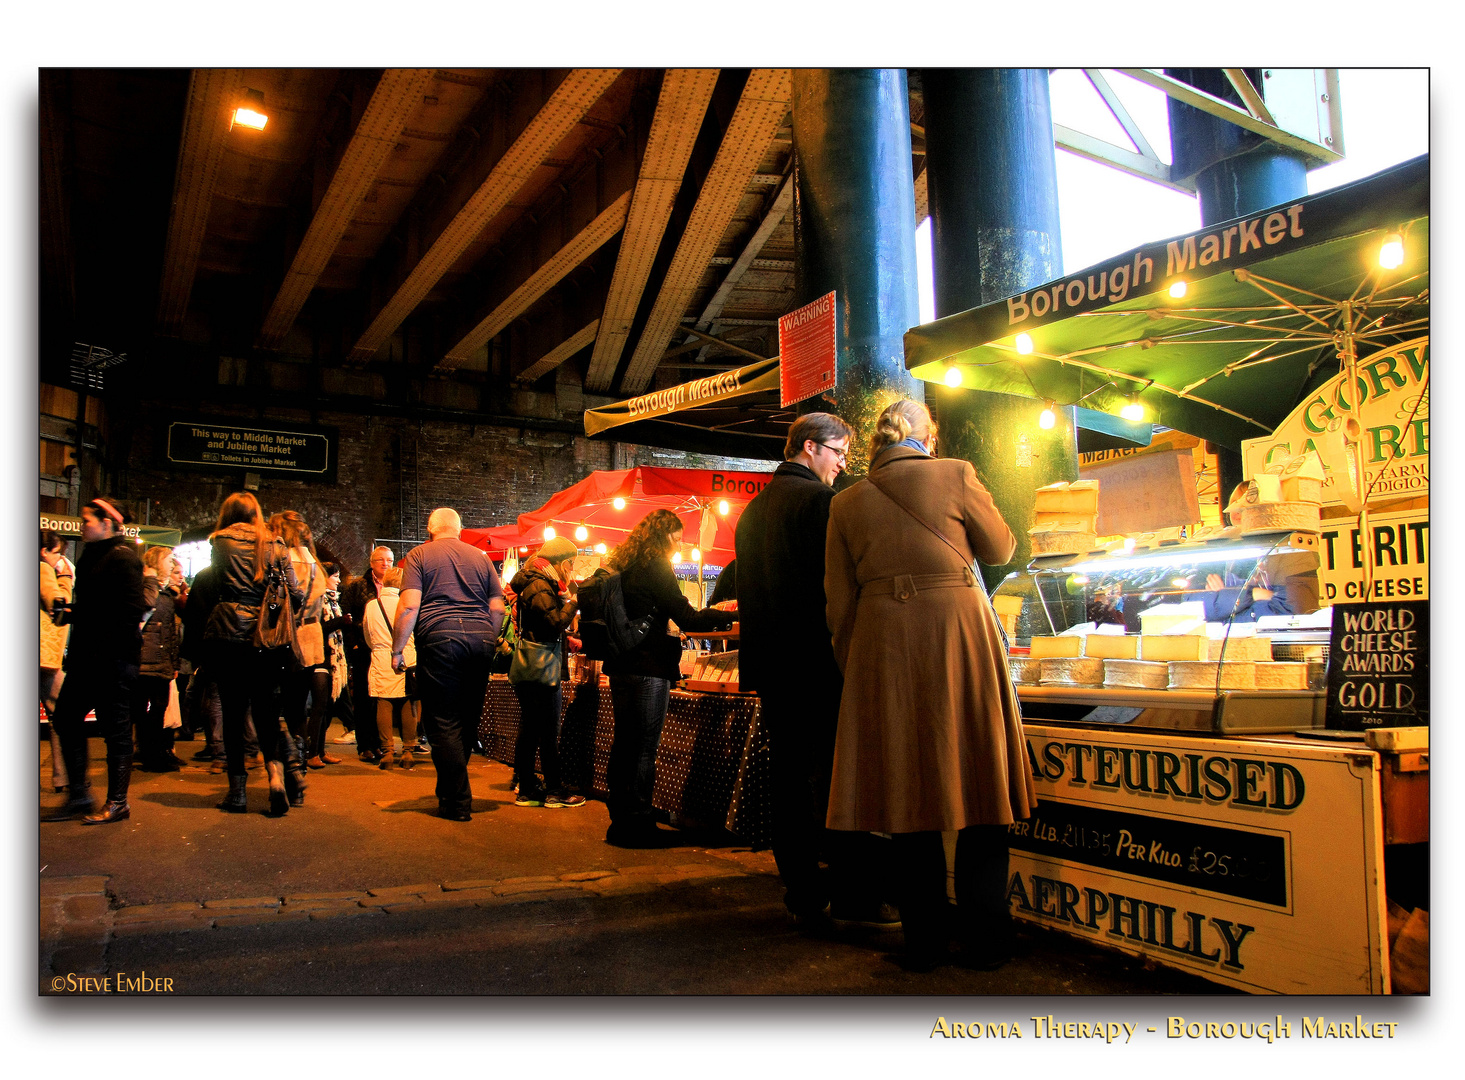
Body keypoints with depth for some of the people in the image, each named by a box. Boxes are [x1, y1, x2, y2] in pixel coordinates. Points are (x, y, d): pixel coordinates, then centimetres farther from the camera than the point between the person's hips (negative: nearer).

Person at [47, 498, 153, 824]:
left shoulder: (122, 558, -13)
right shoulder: (92, 556, 16)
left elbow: (130, 611, -20)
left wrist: (105, 652, -21)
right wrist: (70, 613, 4)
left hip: (113, 661, -10)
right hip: (88, 658, 10)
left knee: (116, 728, -1)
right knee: (66, 720, 12)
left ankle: (117, 802, 9)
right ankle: (78, 794, 22)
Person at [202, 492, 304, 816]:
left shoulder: (219, 541, 5)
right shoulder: (275, 545, 7)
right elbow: (295, 594, 4)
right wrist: (282, 617, 22)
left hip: (229, 634, -1)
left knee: (233, 711, 5)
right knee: (266, 709, 10)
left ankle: (237, 791, 8)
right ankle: (276, 770, -12)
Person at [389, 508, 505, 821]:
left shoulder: (419, 555, 6)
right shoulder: (481, 557, 16)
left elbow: (409, 605, -5)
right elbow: (498, 608, 13)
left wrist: (397, 649, 1)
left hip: (440, 639, -4)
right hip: (480, 638, 4)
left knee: (443, 722, 1)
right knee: (468, 721, 13)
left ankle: (458, 803, 0)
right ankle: (449, 791, 22)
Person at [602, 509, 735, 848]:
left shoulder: (622, 565, 14)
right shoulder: (655, 566, -11)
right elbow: (687, 618, -15)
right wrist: (731, 616, -8)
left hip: (620, 667, 9)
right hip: (648, 667, -9)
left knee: (624, 743, 13)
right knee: (644, 747, -3)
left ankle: (620, 819, 20)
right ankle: (637, 823, 2)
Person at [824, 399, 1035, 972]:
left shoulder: (846, 502, 7)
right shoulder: (955, 475, -1)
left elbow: (839, 600, 6)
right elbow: (1000, 548, 10)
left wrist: (852, 667, 14)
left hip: (883, 649, 2)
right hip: (958, 632, -2)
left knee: (907, 791, 10)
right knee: (978, 788, 8)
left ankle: (923, 940, 16)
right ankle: (984, 939, 14)